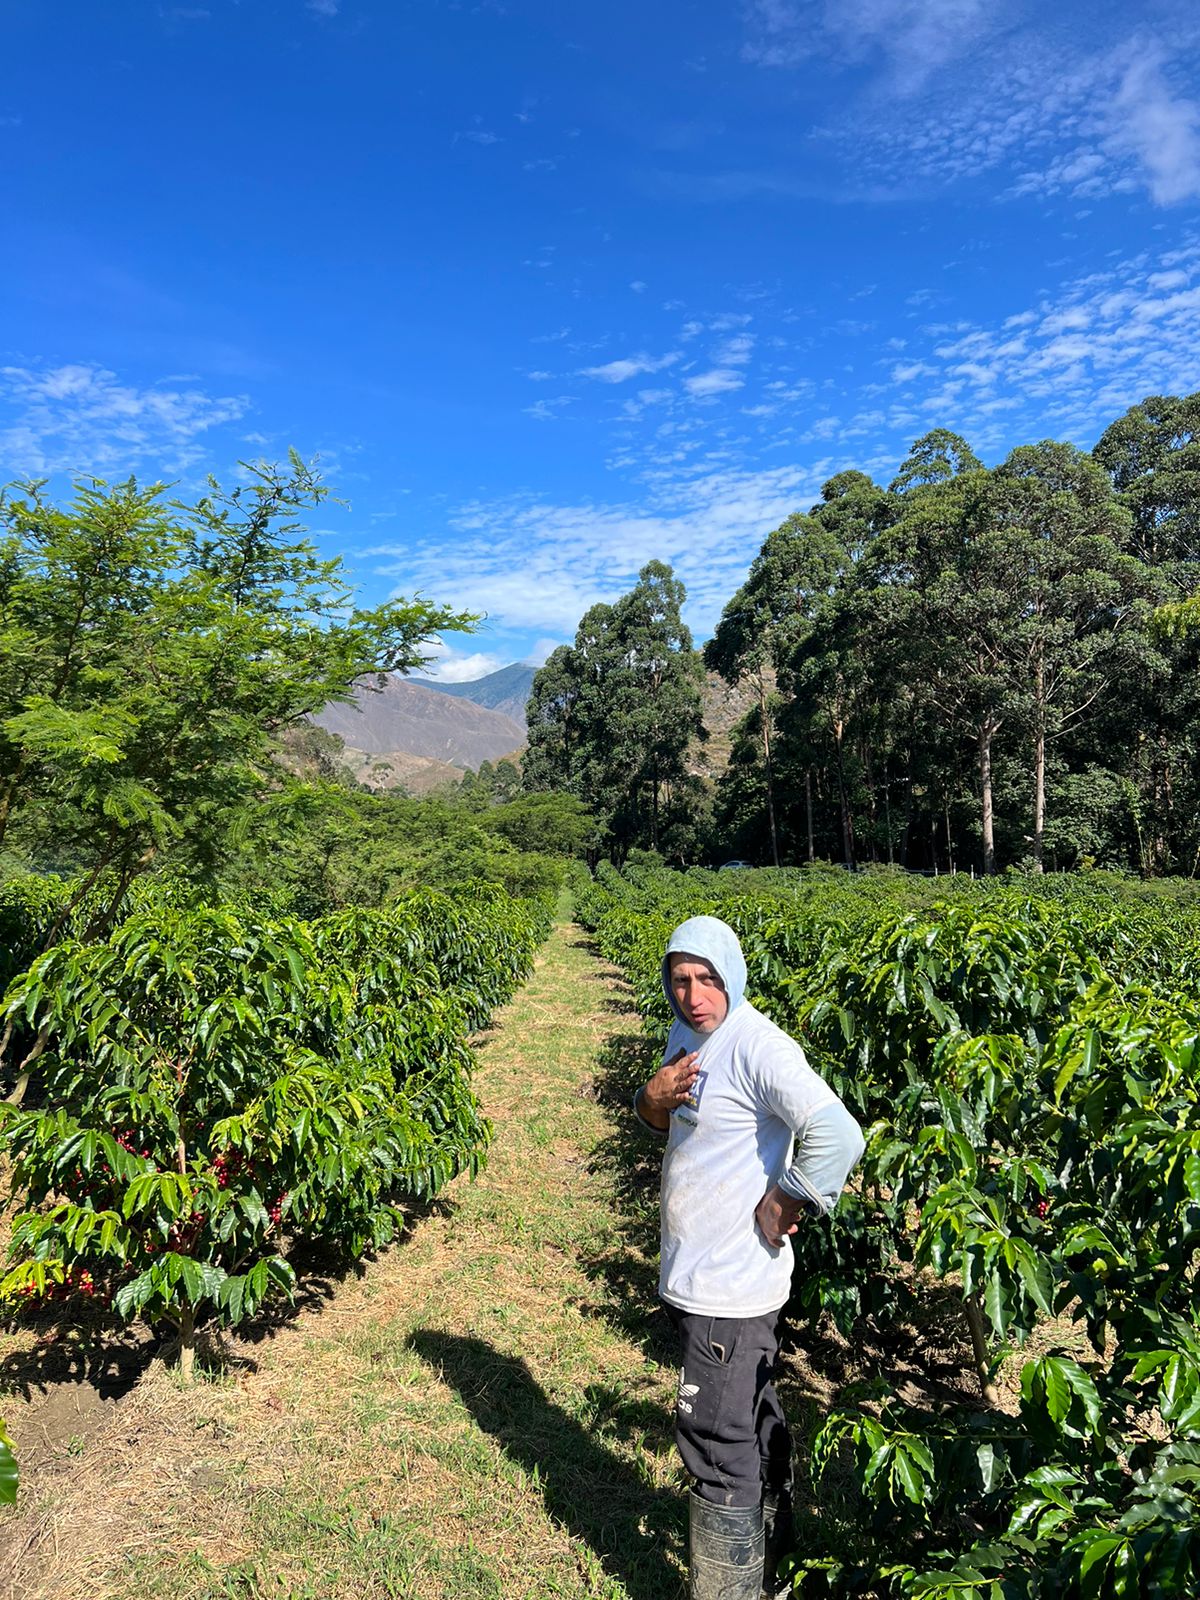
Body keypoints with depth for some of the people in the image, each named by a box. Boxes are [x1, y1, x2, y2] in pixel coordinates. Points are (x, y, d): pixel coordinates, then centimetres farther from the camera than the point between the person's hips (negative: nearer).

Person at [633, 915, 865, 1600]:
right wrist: (652, 1098, -7)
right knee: (754, 1416, 26)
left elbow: (839, 1137, -33)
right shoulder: (687, 1036, 4)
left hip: (731, 1284, -9)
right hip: (702, 1270, 9)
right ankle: (769, 1543, 47)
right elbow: (674, 1120, 16)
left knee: (717, 1443, 1)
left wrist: (783, 1206, -21)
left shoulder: (758, 1046, -25)